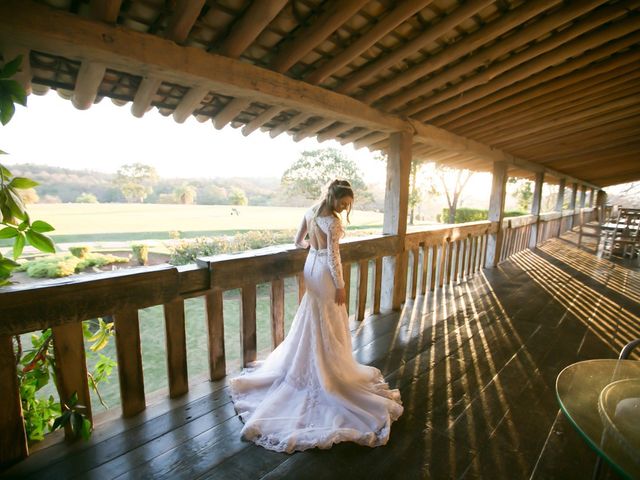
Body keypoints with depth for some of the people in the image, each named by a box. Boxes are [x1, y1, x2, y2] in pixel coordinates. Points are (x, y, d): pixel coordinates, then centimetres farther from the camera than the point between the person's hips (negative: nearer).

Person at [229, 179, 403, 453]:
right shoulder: (333, 222, -21)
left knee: (311, 319, 21)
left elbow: (298, 241, 10)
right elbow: (333, 257, -21)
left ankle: (309, 365, 38)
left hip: (311, 268, 8)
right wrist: (340, 286, -13)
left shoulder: (310, 212, 2)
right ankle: (328, 369, 22)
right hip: (325, 273, -8)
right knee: (328, 323, 7)